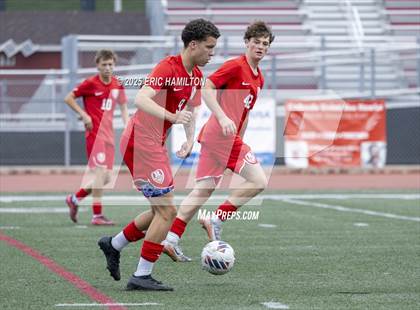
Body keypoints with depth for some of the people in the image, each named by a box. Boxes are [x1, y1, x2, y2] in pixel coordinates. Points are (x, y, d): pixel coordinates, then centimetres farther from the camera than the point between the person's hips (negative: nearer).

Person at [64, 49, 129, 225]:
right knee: (100, 171, -15)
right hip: (95, 132, -7)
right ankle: (97, 215, -12)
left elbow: (123, 106, 21)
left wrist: (127, 125, 6)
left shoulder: (117, 85, 9)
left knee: (106, 177, 7)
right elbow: (68, 98, -4)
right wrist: (84, 115, -13)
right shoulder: (91, 83, -8)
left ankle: (75, 198, 26)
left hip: (108, 134, 7)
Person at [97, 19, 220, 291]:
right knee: (166, 210, -10)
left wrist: (190, 140, 5)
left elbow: (190, 110, 23)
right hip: (142, 142, -10)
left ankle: (114, 245, 30)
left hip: (155, 145, 10)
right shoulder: (168, 67, -18)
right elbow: (141, 99, -30)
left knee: (161, 210, 15)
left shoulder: (196, 76, 10)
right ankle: (142, 276, -4)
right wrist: (172, 117, -45)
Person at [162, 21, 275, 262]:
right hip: (222, 135, -9)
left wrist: (240, 143, 22)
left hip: (213, 135, 9)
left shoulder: (259, 78, 19)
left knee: (203, 190, 7)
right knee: (259, 180, -10)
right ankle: (216, 220, -6)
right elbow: (206, 88, -15)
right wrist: (222, 118, -24)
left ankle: (172, 238, 5)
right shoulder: (235, 66, -9)